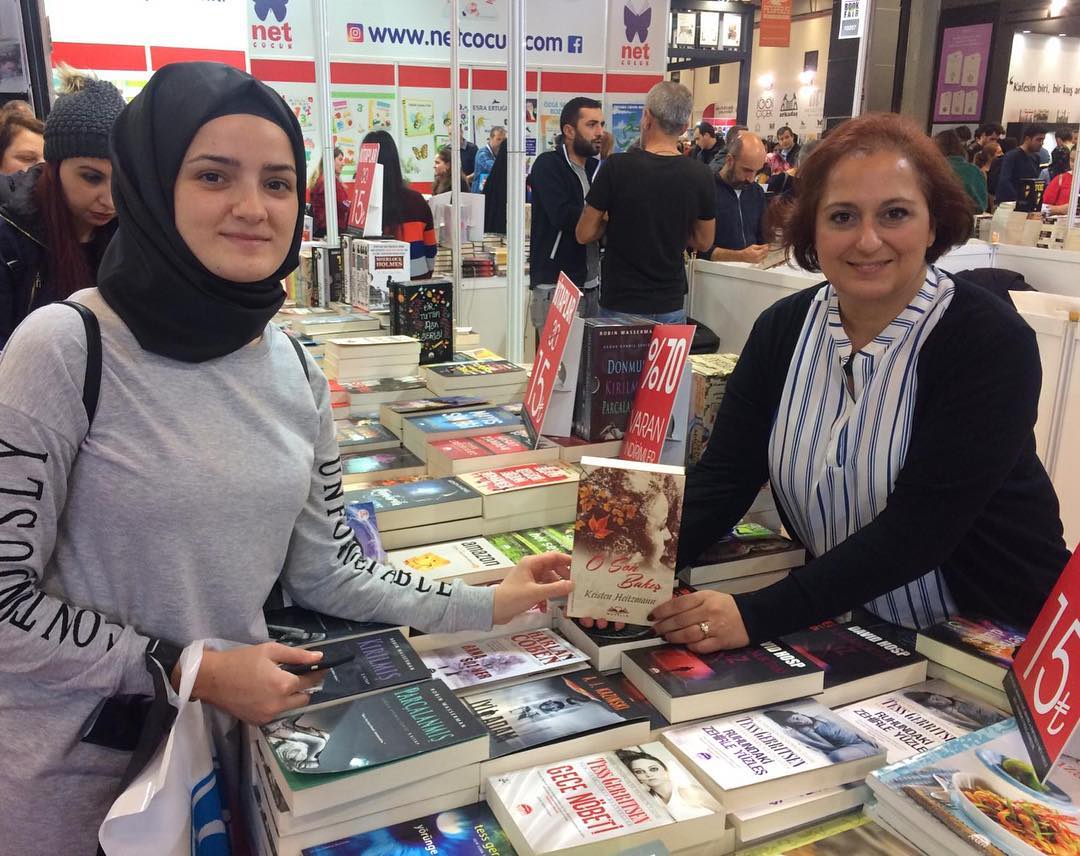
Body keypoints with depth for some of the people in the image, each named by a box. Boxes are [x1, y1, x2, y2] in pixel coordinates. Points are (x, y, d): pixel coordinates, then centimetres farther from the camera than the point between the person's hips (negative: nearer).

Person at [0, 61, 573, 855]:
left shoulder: (297, 371, -2)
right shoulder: (67, 349, -19)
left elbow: (324, 571, 2)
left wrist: (485, 603, -4)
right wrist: (190, 671, -19)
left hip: (228, 735, 4)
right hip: (77, 760, -4)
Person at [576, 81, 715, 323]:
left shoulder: (617, 167, -13)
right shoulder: (700, 175, -5)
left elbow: (584, 235, -7)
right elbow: (703, 242, 6)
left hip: (620, 304, -2)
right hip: (670, 305, 2)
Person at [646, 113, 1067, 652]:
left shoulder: (990, 343, -17)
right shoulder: (783, 329, -2)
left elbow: (917, 527, -24)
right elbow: (722, 477, -8)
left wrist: (756, 615, -32)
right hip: (839, 626, 4)